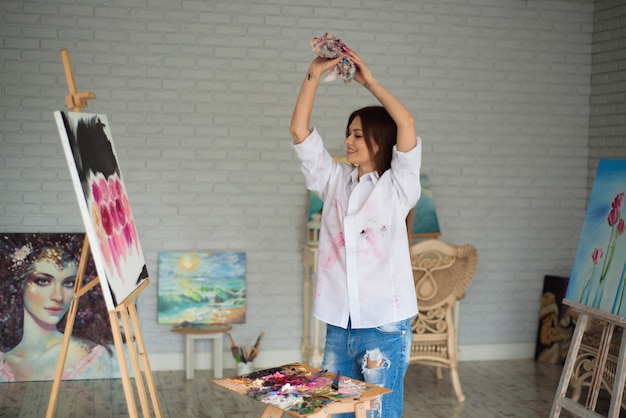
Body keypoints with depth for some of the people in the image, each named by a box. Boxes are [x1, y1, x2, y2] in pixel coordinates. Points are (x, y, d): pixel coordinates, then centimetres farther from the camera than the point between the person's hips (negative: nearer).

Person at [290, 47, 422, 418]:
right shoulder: (335, 181, 9)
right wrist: (315, 75, 0)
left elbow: (406, 123, -16)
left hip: (384, 325, -5)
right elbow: (300, 131, 4)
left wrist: (369, 80, -8)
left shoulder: (397, 186, -3)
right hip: (339, 324, 5)